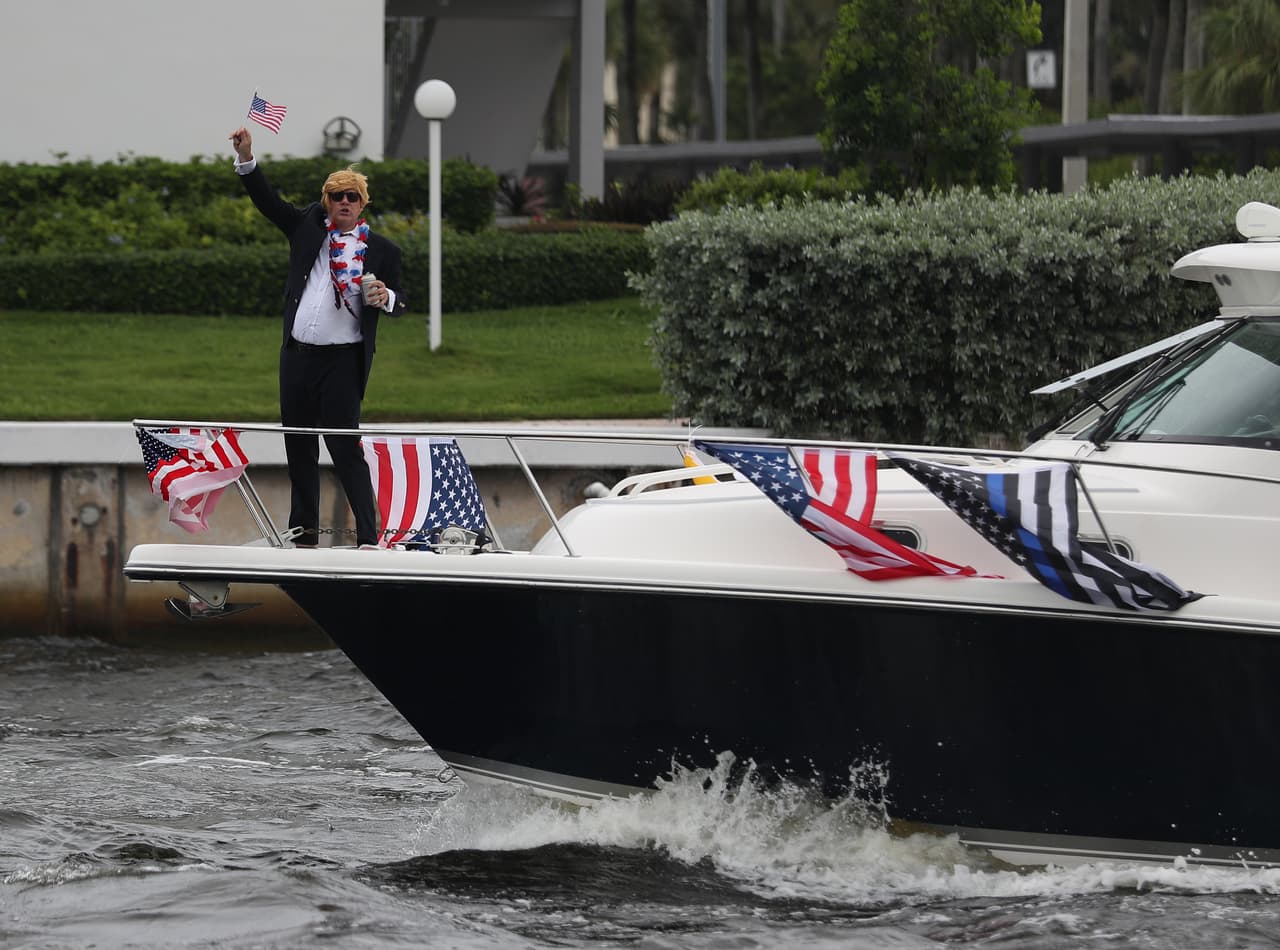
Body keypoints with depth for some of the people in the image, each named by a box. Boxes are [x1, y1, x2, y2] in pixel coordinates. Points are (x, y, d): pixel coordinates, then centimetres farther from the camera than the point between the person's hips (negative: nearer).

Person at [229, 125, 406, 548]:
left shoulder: (381, 250, 3)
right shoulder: (308, 227, 10)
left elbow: (397, 305, 6)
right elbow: (267, 201, 6)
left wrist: (385, 298, -18)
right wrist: (246, 159, -8)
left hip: (343, 358, -4)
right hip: (297, 354, 4)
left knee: (345, 447, -11)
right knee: (299, 447, 10)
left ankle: (368, 537, -10)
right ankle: (304, 533, 20)